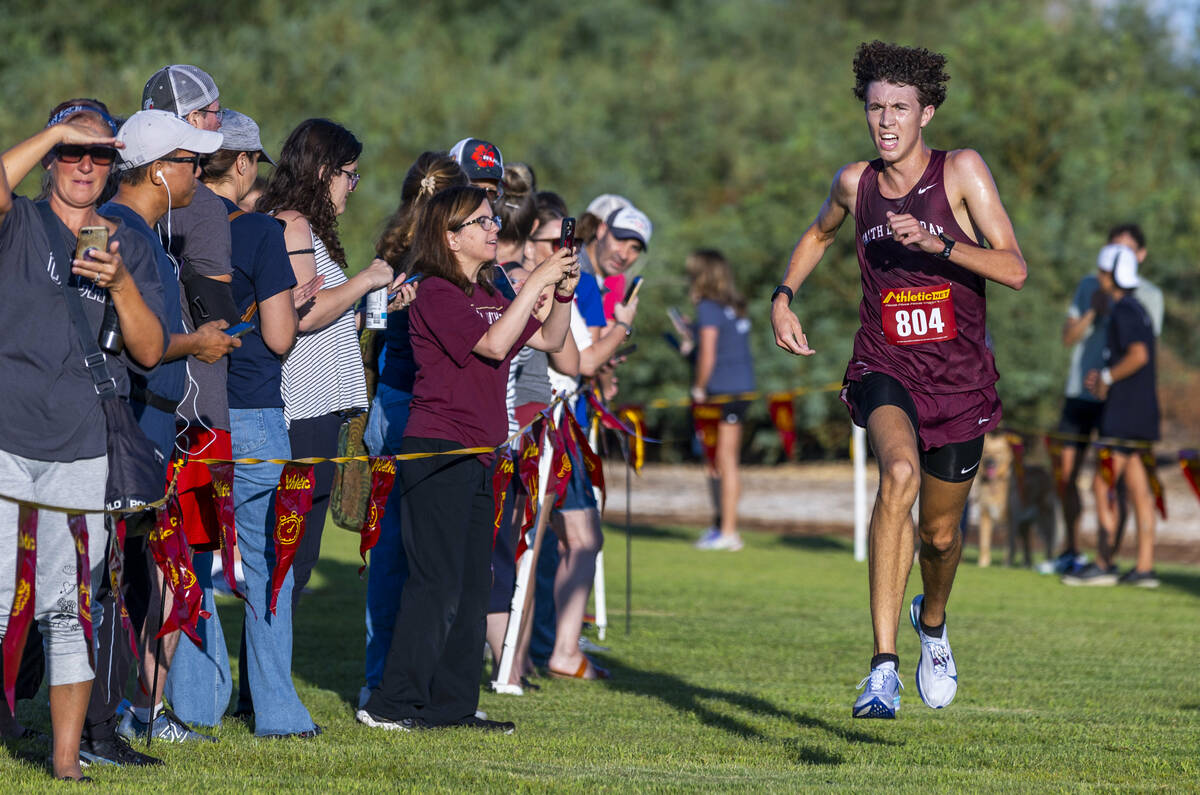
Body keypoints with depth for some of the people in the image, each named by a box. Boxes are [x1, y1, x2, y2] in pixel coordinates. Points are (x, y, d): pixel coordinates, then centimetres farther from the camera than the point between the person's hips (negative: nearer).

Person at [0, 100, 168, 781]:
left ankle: (67, 756, 10)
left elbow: (151, 353, 5)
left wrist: (121, 285, -10)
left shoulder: (131, 246, 13)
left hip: (85, 447, 2)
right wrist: (56, 132, -10)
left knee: (69, 608, 3)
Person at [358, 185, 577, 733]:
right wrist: (537, 282, -18)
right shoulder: (436, 292, -11)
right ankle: (391, 704, -7)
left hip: (477, 458, 9)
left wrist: (564, 293, 3)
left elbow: (549, 340, 20)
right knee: (437, 584, -11)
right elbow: (494, 344, -21)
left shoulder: (487, 294, 17)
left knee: (473, 586, 9)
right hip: (436, 452, -9)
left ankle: (452, 705, 14)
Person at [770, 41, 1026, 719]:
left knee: (940, 532, 12)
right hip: (885, 369, 0)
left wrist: (936, 242, -25)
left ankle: (932, 620, 51)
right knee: (899, 473, -31)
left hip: (959, 380, 0)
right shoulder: (855, 183, 4)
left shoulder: (962, 171, -6)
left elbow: (1014, 269, -14)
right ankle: (885, 668, -36)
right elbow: (820, 235, 28)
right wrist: (784, 296, 13)